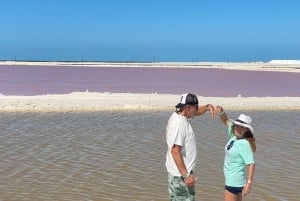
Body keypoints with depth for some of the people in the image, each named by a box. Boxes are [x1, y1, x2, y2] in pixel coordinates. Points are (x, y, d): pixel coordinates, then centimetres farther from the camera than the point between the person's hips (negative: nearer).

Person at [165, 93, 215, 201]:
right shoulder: (178, 123, -23)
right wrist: (186, 175, -27)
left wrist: (207, 107, 3)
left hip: (181, 172, 10)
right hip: (181, 175, -10)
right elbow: (175, 151, -27)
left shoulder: (180, 116, 7)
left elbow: (197, 112, 25)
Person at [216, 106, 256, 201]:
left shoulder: (245, 144, -20)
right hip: (232, 179, 9)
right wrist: (221, 111, -9)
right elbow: (226, 121, 10)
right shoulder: (234, 136, 1)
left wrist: (249, 182, -33)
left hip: (234, 181, -9)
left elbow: (251, 164, -25)